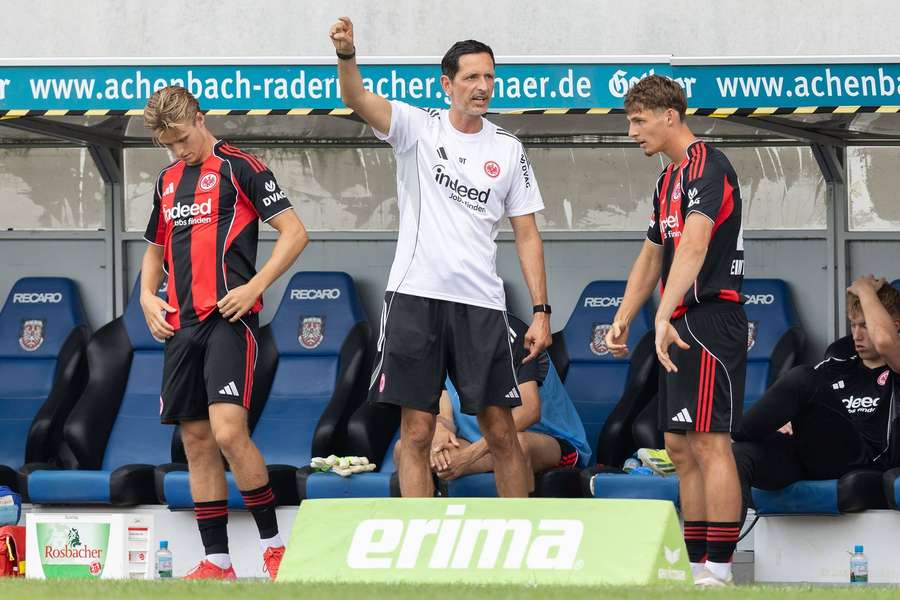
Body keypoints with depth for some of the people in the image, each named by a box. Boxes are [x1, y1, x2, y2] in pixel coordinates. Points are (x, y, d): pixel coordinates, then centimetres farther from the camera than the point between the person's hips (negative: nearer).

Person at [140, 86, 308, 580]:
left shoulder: (239, 168, -3)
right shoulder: (168, 181, 19)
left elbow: (294, 233, -7)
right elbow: (156, 248, 31)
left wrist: (254, 287, -15)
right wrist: (148, 296, 12)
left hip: (229, 319, -7)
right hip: (181, 325, 7)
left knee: (229, 431, -20)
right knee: (197, 441, 5)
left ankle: (273, 545, -8)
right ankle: (216, 562, 9)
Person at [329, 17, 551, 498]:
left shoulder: (508, 150, 8)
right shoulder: (417, 127, 2)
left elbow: (527, 234, 10)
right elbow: (358, 100, -16)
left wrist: (541, 312, 2)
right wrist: (346, 55, -37)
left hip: (481, 304, 2)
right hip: (415, 296, -2)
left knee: (501, 431, 3)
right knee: (416, 433, -1)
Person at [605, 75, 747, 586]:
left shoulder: (708, 167, -13)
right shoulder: (670, 179, 19)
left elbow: (695, 244, -27)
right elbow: (653, 255, 27)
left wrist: (664, 315, -37)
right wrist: (623, 320, 16)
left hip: (709, 318, -10)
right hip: (681, 328, 10)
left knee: (710, 443, -12)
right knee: (681, 447, 10)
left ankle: (720, 572, -14)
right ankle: (696, 566, 13)